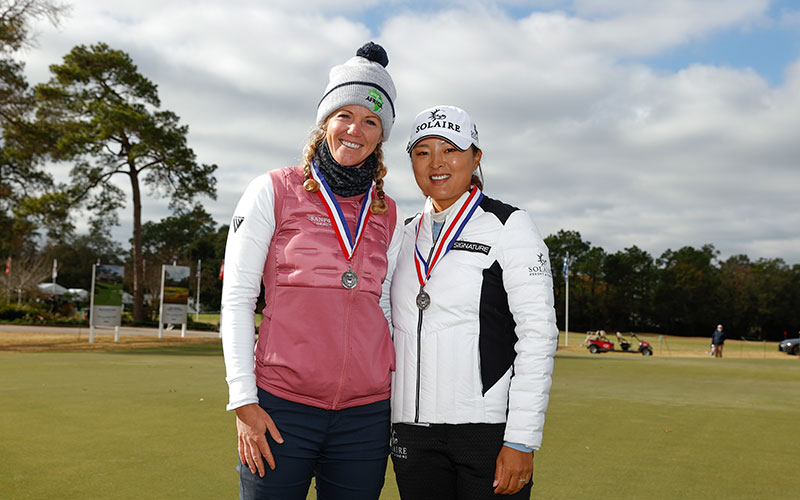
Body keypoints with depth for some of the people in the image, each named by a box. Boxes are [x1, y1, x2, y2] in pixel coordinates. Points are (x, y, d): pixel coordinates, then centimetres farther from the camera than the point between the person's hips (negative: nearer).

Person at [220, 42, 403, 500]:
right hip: (282, 408, -3)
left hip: (366, 411, 3)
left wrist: (400, 395, 10)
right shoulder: (274, 192, 0)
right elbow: (236, 298, -2)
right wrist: (244, 401, -8)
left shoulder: (388, 216, 10)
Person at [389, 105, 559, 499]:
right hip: (413, 431, 5)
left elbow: (538, 336, -9)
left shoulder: (510, 226, -3)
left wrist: (522, 441, -15)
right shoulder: (408, 234, 13)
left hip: (488, 429, -4)